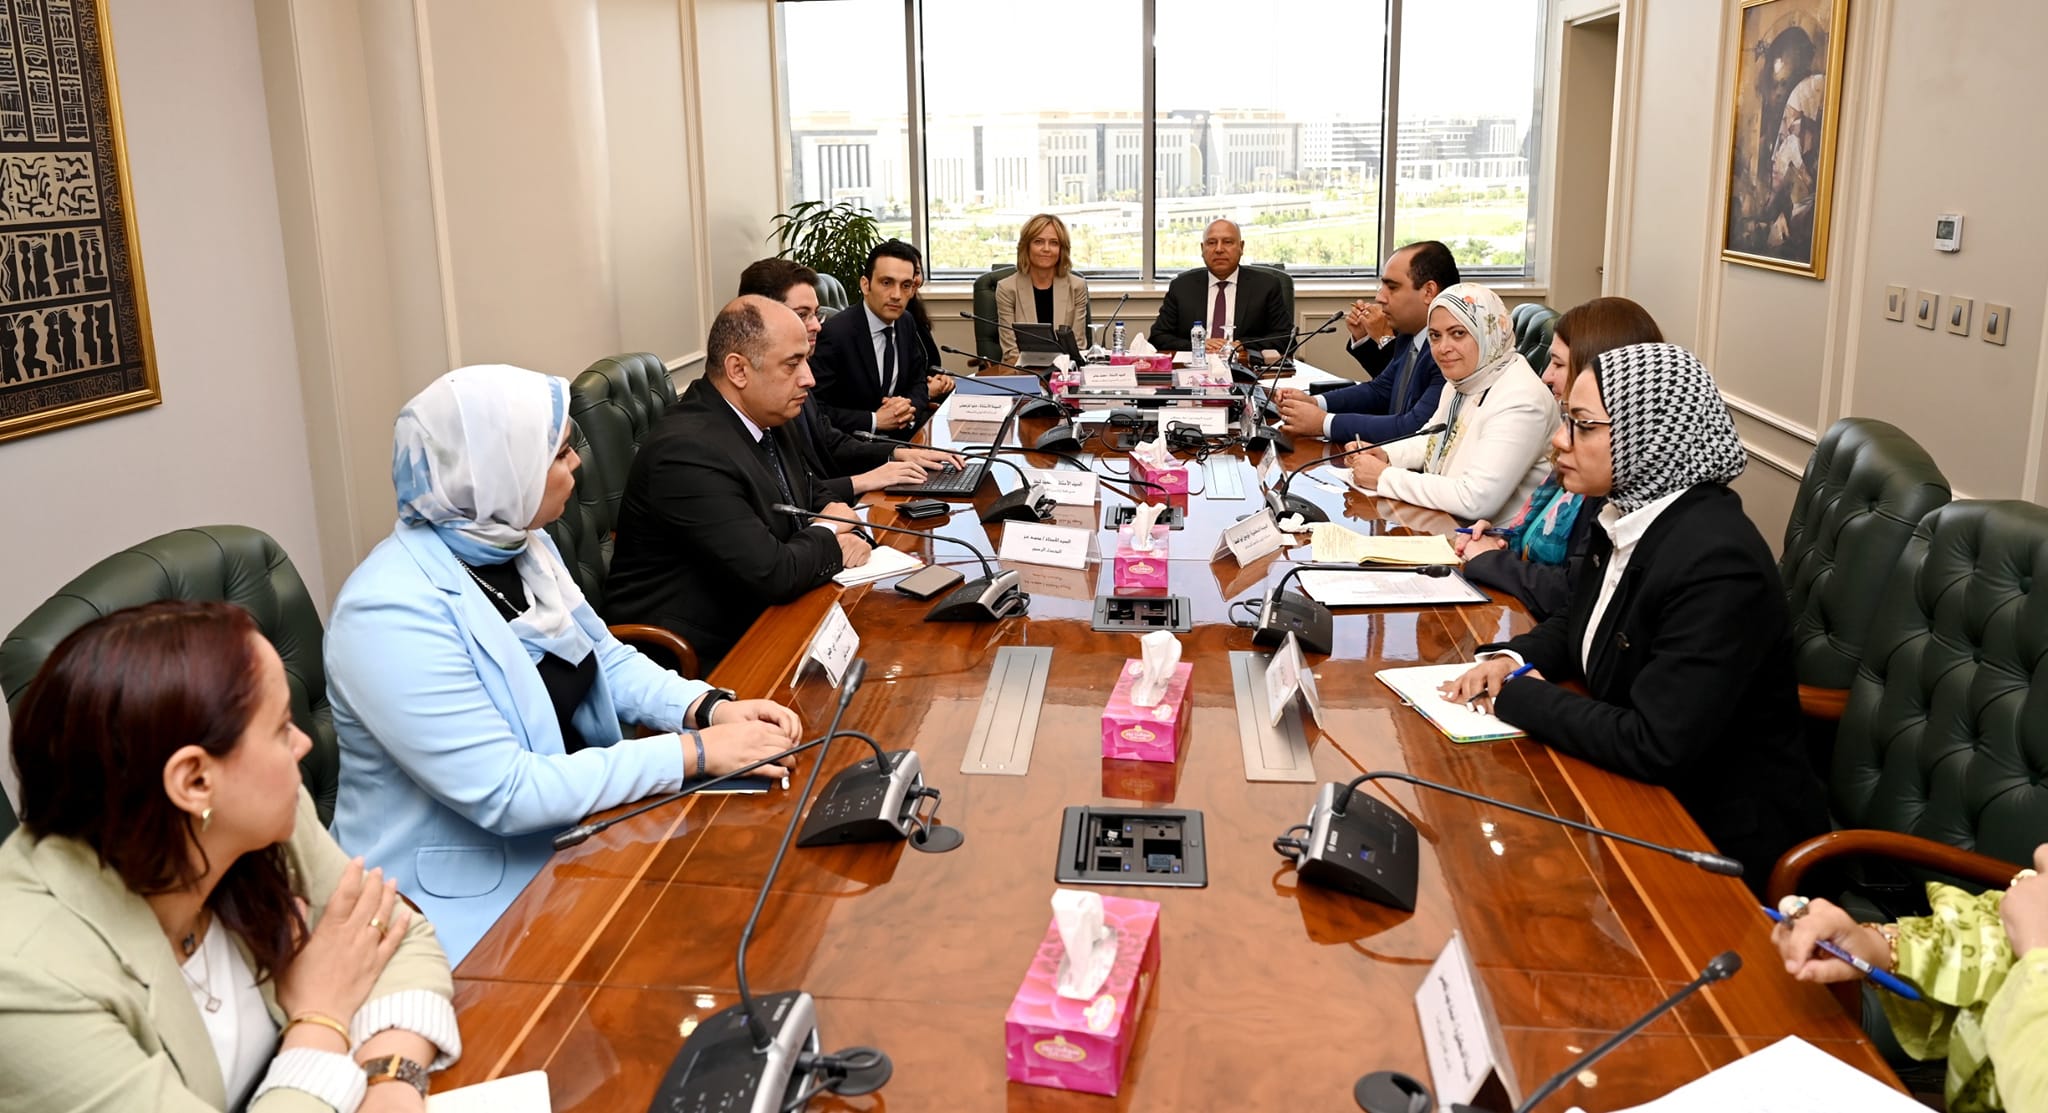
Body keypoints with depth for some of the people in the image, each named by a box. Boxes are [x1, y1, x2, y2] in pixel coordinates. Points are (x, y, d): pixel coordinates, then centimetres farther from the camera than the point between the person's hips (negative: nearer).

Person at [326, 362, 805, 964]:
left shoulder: (520, 544, 2)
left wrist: (709, 707, -6)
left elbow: (607, 659, 13)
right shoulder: (391, 614, -25)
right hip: (472, 896, -8)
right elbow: (506, 794, -27)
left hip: (569, 835, 8)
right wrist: (694, 752, -25)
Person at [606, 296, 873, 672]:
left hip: (754, 620, 9)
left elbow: (817, 500, 16)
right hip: (702, 654, -8)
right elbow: (772, 573, -27)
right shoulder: (688, 450, -24)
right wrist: (829, 534, -8)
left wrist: (852, 537, -6)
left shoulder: (767, 420, 4)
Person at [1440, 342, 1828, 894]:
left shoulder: (1717, 564, -28)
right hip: (1645, 789, 8)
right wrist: (1511, 659, -4)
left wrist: (1520, 696, -19)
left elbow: (1654, 747, -31)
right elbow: (1576, 625, 17)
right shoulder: (1632, 514, 0)